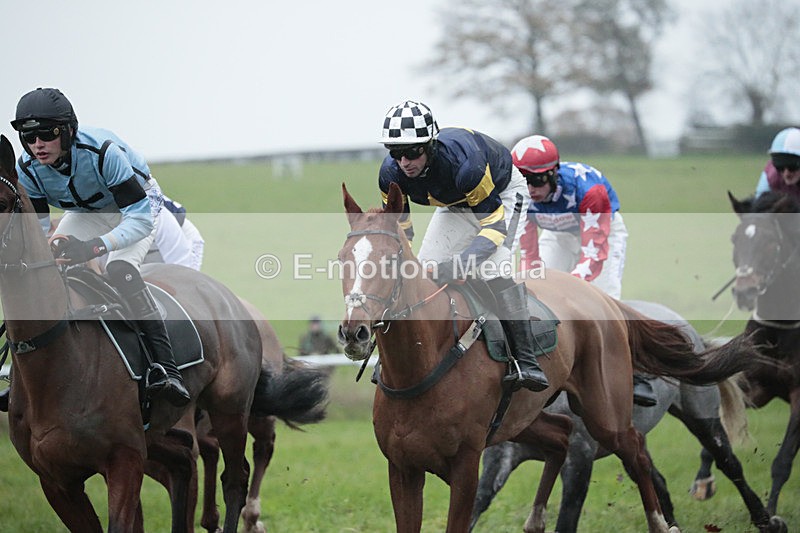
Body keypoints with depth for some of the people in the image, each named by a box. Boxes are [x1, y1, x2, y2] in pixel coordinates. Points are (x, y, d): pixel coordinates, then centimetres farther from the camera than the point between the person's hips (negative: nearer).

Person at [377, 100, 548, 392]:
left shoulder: (461, 163, -44)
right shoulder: (392, 173, -25)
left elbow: (495, 223, -39)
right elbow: (399, 228, -11)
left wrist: (459, 263, -52)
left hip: (502, 194, -6)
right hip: (456, 204, 6)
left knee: (495, 266, -28)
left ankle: (525, 361, -25)